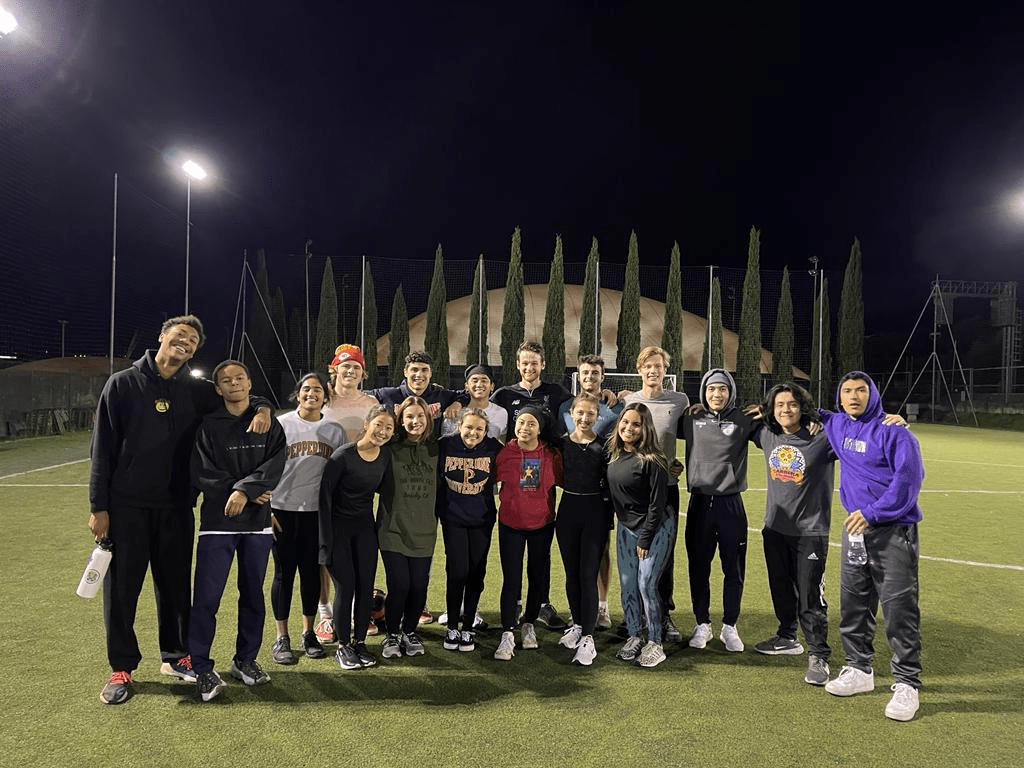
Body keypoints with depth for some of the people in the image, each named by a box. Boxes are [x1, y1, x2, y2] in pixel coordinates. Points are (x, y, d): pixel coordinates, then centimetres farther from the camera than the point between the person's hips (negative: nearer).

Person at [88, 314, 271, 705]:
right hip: (126, 506, -2)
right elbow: (103, 448, -4)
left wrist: (262, 409, -8)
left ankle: (175, 655, 29)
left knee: (176, 585, 12)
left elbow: (242, 394, 17)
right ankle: (121, 668, 22)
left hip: (176, 507, 3)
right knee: (122, 587, 6)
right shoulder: (123, 383, -3)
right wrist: (98, 506, -7)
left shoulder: (197, 390, 5)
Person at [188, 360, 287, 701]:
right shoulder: (208, 426, 2)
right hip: (217, 521, -2)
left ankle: (245, 660, 26)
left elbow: (275, 466, -6)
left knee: (253, 593, 11)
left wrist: (244, 489, -21)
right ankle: (202, 668, 10)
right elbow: (202, 474, -6)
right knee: (207, 596, -5)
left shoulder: (269, 424, 6)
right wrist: (248, 492, -11)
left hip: (257, 523, 2)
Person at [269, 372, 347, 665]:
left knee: (312, 572, 9)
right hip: (283, 509, -2)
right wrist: (265, 509, -5)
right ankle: (282, 637, 17)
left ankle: (309, 633, 24)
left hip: (317, 511, 2)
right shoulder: (280, 424, -1)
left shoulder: (335, 430, 5)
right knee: (284, 572, 4)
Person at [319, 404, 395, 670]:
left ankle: (359, 642, 20)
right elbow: (325, 496, -15)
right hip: (338, 526, -4)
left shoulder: (386, 454, -4)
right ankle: (343, 646, 13)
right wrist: (326, 539, -15)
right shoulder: (343, 455, -19)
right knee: (346, 586, -4)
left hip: (365, 527, 5)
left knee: (366, 586, 3)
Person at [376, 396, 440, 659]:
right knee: (399, 586, -3)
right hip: (393, 529, -3)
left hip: (424, 531, 3)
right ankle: (392, 635, 22)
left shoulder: (435, 449, 5)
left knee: (419, 587, 5)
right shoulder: (390, 448, -4)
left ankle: (410, 632, 30)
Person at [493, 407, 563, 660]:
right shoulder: (504, 453, -9)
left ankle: (529, 625, 34)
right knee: (511, 580, -4)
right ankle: (507, 636, 6)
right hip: (511, 524, -2)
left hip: (542, 524, 2)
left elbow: (561, 482, 5)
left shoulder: (551, 455, -6)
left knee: (539, 578, 12)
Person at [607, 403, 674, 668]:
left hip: (656, 529, -6)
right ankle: (634, 636, 23)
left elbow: (657, 503, -17)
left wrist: (645, 539, -14)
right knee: (627, 583, 8)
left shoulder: (651, 460, -19)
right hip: (625, 527, 6)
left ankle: (655, 643, 11)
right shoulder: (613, 454, -1)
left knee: (646, 584, -5)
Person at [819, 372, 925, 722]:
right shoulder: (837, 425, 9)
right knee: (853, 604, 13)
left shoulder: (893, 430, -10)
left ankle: (907, 685, 10)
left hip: (894, 530, -6)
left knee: (899, 609, -3)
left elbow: (909, 477, -17)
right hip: (854, 527, 7)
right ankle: (859, 670, 29)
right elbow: (815, 415, 32)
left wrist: (872, 513, -21)